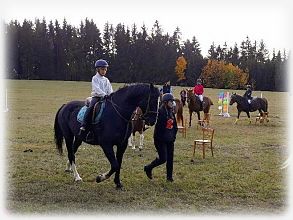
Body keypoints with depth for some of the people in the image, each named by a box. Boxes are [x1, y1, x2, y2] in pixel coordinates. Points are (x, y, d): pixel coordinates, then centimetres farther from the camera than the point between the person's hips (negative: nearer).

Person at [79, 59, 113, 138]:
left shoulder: (106, 80, 18)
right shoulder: (95, 78, 3)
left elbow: (110, 90, 12)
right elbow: (97, 88, -13)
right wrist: (104, 94, -27)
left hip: (105, 98, 5)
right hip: (96, 97, -5)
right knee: (91, 108, -31)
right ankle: (83, 126, -35)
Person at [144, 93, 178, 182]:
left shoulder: (171, 113, 10)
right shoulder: (160, 112, -15)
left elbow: (175, 125, 19)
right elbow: (158, 126, -21)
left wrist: (173, 136, 12)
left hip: (170, 140, 8)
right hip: (161, 140, -8)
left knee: (170, 158, 9)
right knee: (163, 158, -7)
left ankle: (169, 176, 19)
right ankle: (148, 168, 15)